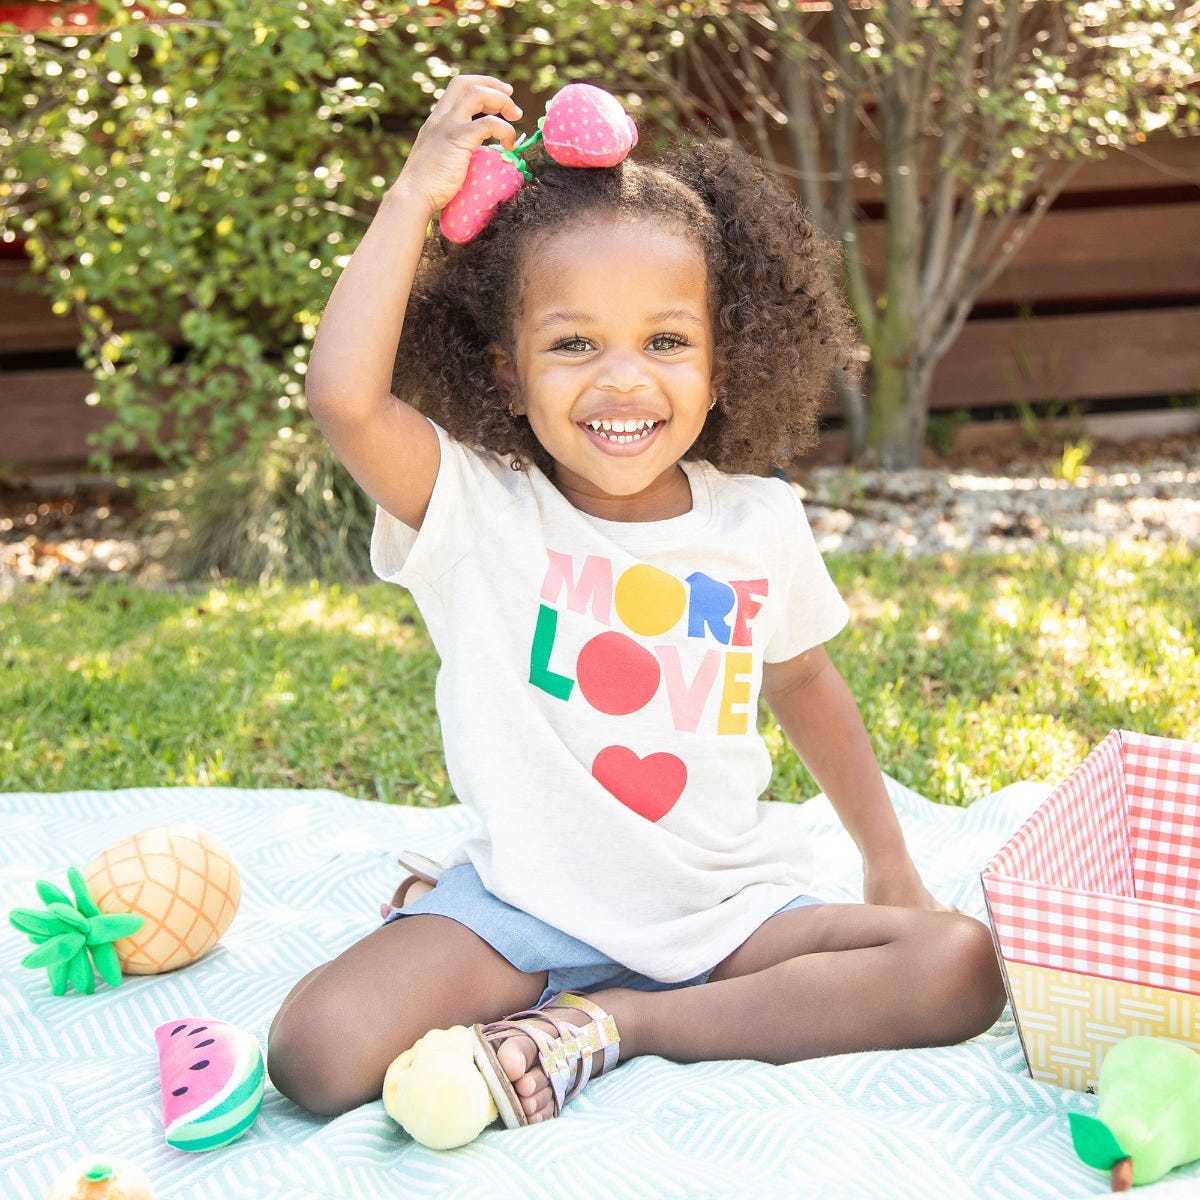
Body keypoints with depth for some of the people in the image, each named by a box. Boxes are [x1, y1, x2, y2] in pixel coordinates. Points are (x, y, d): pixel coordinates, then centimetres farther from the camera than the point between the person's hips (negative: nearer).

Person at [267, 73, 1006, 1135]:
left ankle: (611, 1025, -15)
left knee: (961, 966, -19)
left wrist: (890, 863, 17)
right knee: (320, 1053, -27)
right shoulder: (475, 510, -10)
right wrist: (420, 191, -21)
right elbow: (344, 395, -29)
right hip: (527, 904, -3)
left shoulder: (759, 523, -1)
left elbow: (805, 686, 16)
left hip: (726, 912, 4)